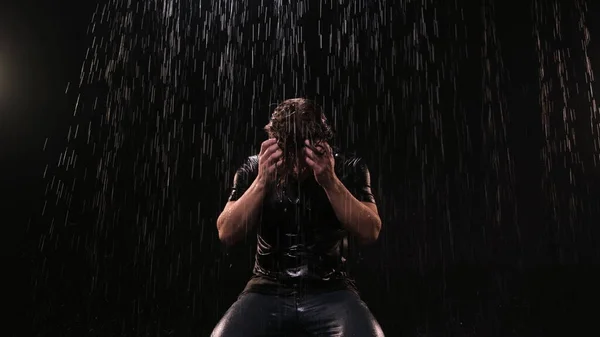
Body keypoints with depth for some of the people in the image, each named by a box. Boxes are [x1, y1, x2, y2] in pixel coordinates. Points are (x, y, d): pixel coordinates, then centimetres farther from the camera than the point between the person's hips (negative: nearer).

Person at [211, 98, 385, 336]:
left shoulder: (348, 168, -2)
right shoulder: (253, 169, -1)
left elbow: (370, 233, -10)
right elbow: (226, 234, -7)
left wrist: (330, 182, -23)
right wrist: (262, 181, -20)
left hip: (330, 292, 0)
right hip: (268, 291, 1)